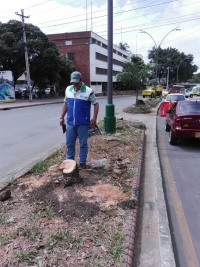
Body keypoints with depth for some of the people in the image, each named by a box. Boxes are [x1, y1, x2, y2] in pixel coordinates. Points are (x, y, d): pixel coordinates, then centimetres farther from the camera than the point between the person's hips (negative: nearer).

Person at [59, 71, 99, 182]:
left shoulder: (88, 91, -9)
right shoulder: (68, 89, 5)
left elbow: (96, 104, -4)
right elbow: (65, 103, 14)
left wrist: (94, 118, -10)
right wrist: (62, 117, 11)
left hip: (83, 123, -4)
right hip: (70, 123, 4)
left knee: (83, 144, 7)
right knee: (69, 143, 12)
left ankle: (82, 162, 21)